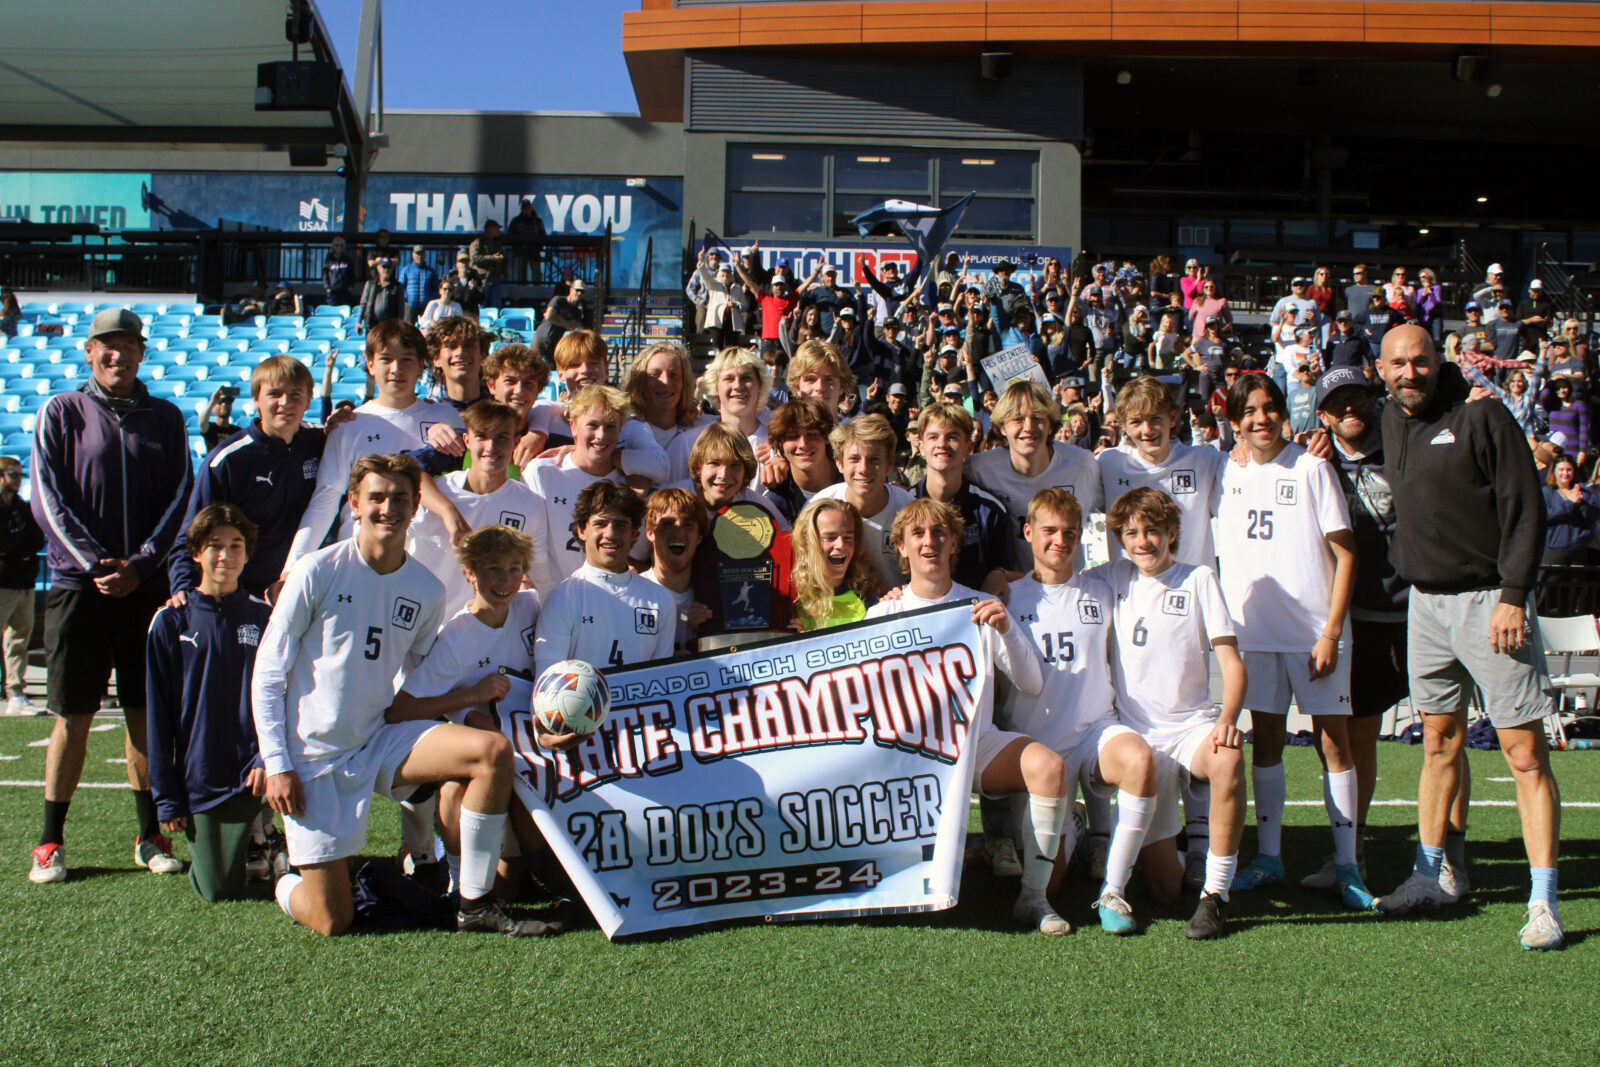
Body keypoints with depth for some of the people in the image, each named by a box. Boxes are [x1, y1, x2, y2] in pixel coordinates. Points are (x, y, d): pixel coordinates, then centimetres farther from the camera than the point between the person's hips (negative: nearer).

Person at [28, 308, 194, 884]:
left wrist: (140, 564, -8)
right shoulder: (61, 413, 5)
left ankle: (150, 836, 13)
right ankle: (50, 842, 10)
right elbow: (48, 498, -1)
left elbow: (180, 497, 5)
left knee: (146, 713, 5)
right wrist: (97, 564, -12)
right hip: (77, 583, -2)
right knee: (72, 717, 0)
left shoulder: (166, 418, 10)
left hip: (147, 585, 2)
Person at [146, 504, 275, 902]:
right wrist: (166, 796, -2)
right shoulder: (171, 622, 1)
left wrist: (268, 757, -13)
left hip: (248, 776, 0)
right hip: (198, 779, 0)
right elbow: (158, 714, 2)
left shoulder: (263, 618, 3)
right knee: (218, 891, 0)